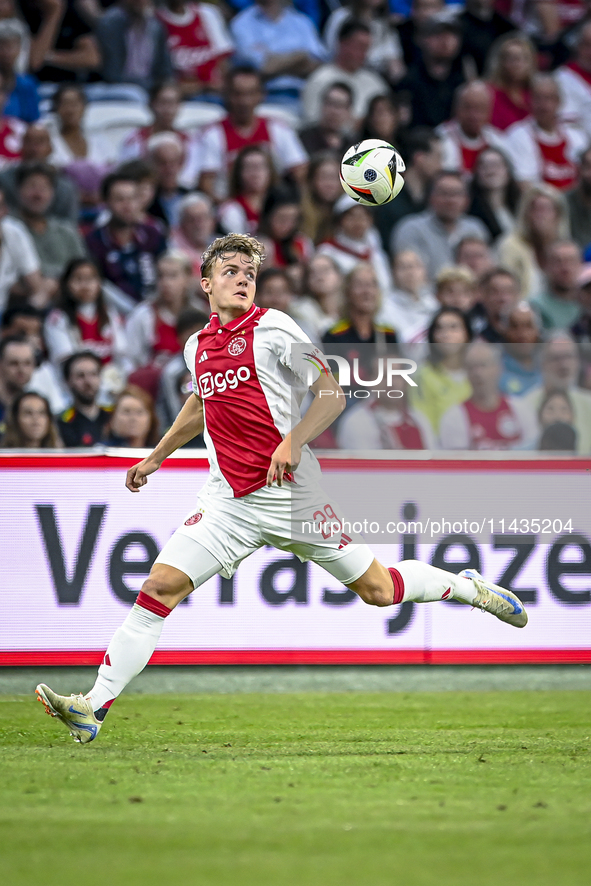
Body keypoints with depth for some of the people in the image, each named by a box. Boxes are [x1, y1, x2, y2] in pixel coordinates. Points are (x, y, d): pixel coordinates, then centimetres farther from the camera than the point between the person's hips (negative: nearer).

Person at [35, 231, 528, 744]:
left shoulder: (274, 328, -5)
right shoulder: (197, 346, 12)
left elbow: (333, 395, -7)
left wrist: (292, 441, -23)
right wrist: (156, 457, 36)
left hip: (292, 490, -4)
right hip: (229, 499, 4)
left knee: (378, 590, 1)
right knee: (160, 587, -11)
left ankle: (468, 587, 29)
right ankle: (93, 709, -12)